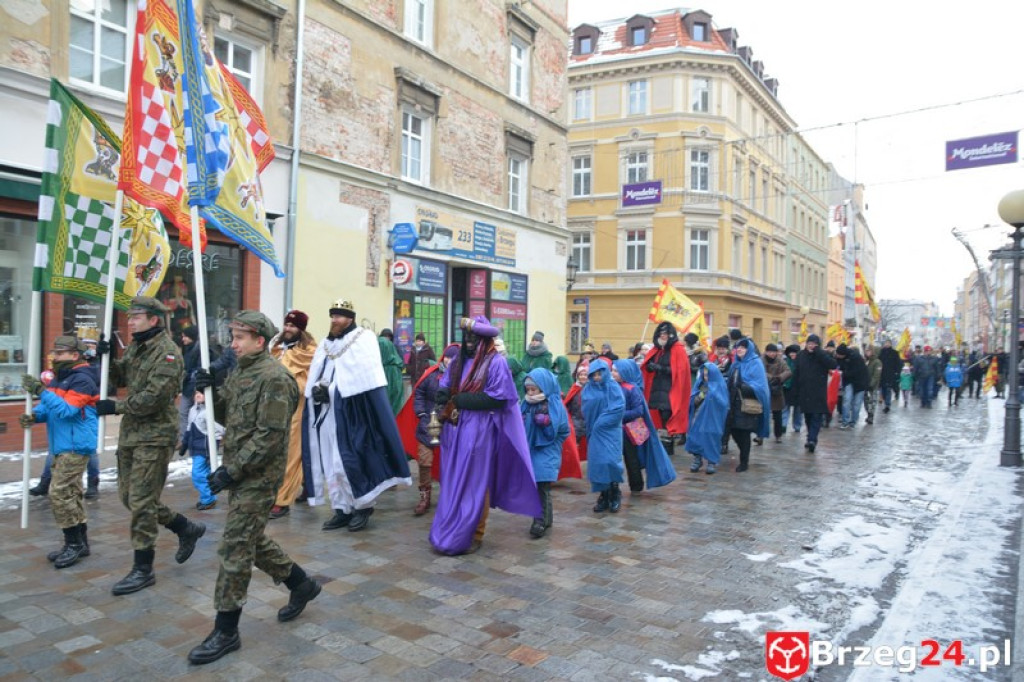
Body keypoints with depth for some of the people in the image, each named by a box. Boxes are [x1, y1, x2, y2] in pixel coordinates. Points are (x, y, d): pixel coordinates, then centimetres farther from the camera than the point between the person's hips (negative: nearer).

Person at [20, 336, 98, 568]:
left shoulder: (82, 379, -16)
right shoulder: (60, 377, 14)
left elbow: (67, 410, -24)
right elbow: (50, 406, 16)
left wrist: (41, 391, -25)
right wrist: (34, 415, -3)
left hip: (75, 446, -10)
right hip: (61, 446, 10)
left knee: (60, 493, -11)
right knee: (71, 494, 13)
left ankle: (74, 543, -1)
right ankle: (79, 542, 21)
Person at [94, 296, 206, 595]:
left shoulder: (167, 352, -17)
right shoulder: (135, 347, 12)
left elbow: (154, 397, -23)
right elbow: (119, 378, 15)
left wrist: (114, 407, -15)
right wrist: (105, 357, -2)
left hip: (155, 437, -9)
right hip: (130, 433, 9)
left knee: (141, 502, -4)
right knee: (129, 497, 15)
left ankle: (143, 569, 9)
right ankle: (186, 529, 30)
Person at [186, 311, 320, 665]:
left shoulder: (274, 378, -18)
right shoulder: (239, 373, 11)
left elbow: (270, 435, -22)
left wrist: (232, 471, -21)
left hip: (259, 476, -9)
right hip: (239, 472, 9)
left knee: (235, 547, -4)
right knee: (253, 540, 18)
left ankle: (226, 631, 9)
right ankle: (302, 584, 35)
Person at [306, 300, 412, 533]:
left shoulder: (364, 339, -3)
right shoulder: (325, 345, 16)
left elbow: (366, 380, -13)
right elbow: (313, 380, 14)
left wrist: (330, 391, -14)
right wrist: (317, 390, -9)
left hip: (354, 415, -6)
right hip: (328, 415, 7)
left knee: (354, 459, -7)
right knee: (331, 462, 7)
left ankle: (363, 507, 8)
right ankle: (342, 508, 16)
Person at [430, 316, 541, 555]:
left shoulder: (496, 362, -8)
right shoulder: (459, 360, 12)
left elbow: (497, 398, -15)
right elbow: (444, 387, 17)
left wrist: (461, 400, -14)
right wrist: (445, 395, -7)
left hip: (480, 432, -6)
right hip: (456, 430, 6)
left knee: (475, 484, 2)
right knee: (453, 483, 11)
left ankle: (472, 535, 12)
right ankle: (449, 532, 21)